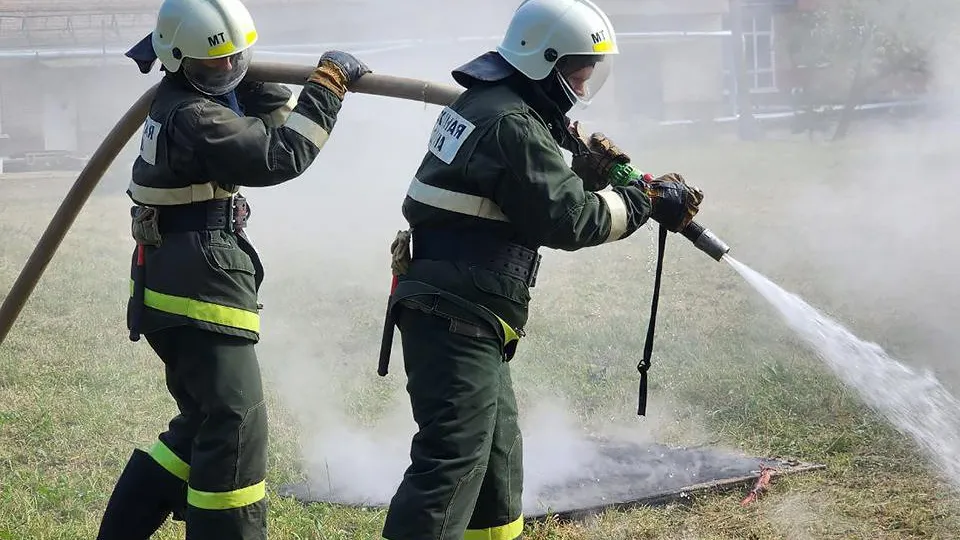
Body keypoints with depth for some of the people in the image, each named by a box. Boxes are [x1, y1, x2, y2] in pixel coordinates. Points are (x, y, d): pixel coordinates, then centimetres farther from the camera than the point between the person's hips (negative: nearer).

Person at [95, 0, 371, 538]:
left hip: (182, 289, 11)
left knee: (205, 423, 19)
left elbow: (269, 129, 18)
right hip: (198, 291, -11)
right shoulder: (193, 116, -20)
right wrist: (328, 84, -19)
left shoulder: (205, 94, 11)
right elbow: (279, 157, -25)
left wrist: (259, 88, 1)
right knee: (236, 427, -7)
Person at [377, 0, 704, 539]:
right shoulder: (512, 124, -17)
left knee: (498, 451, 18)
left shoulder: (488, 104, 14)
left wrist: (588, 171, 2)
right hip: (457, 317, -11)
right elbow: (570, 221, -17)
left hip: (463, 316, 11)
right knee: (453, 457, -13)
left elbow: (541, 196, 18)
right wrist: (648, 200, -8)